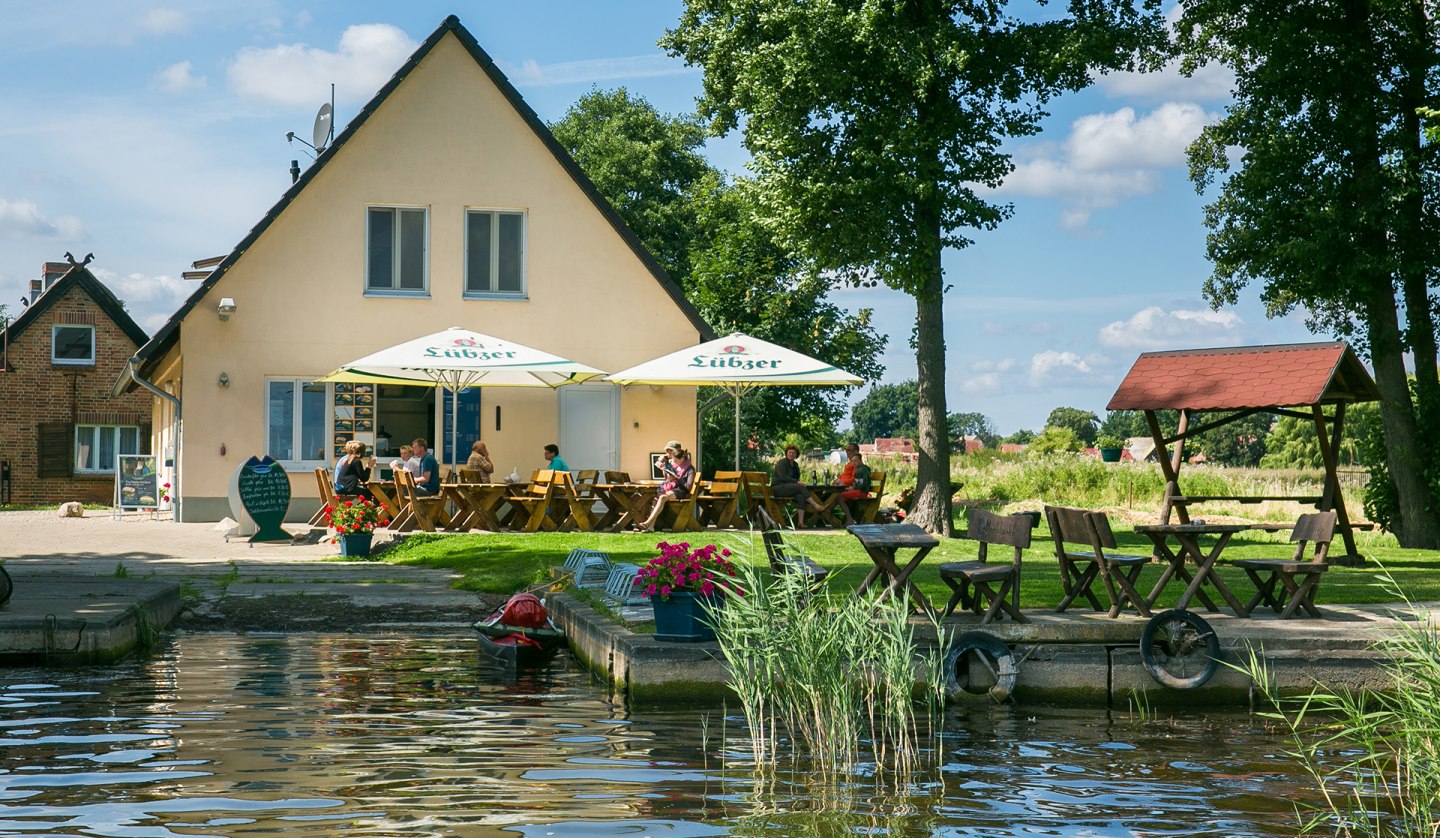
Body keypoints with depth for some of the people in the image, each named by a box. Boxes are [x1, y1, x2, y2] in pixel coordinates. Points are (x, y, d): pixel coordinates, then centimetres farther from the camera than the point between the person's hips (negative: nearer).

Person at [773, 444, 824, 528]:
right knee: (800, 488, -29)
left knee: (801, 497, -25)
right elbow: (782, 477, -17)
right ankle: (815, 505, -31)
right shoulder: (782, 463, -4)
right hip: (778, 488, -7)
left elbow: (796, 478, 23)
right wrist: (796, 482, -25)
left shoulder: (795, 464, 20)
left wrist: (799, 482, -2)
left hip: (789, 488, 7)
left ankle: (800, 522, -36)